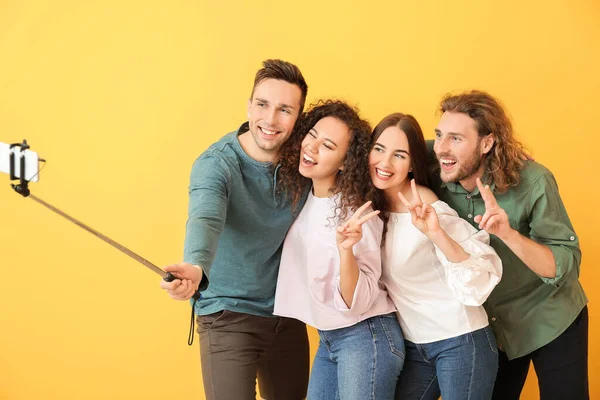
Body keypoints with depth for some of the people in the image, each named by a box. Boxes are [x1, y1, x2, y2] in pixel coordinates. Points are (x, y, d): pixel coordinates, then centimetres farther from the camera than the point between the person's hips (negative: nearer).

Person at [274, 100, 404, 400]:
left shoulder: (355, 213, -21)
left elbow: (355, 302, -25)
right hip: (327, 340, 7)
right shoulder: (301, 195, -1)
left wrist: (346, 249, -40)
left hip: (366, 338, -7)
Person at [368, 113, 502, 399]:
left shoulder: (428, 209, -18)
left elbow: (477, 282, -25)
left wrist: (436, 233, -37)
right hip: (412, 346, 6)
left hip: (459, 343, -6)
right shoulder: (370, 206, -1)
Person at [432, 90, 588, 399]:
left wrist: (509, 234, -40)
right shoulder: (437, 181, -16)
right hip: (490, 328, 3)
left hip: (551, 323, -3)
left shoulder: (532, 182, -26)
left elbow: (566, 267, -26)